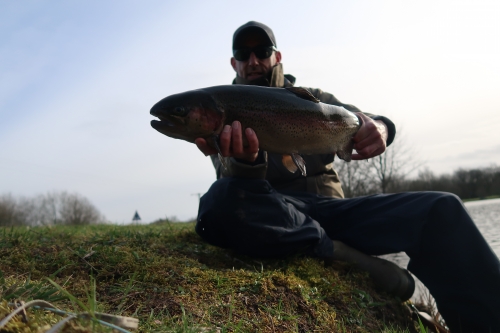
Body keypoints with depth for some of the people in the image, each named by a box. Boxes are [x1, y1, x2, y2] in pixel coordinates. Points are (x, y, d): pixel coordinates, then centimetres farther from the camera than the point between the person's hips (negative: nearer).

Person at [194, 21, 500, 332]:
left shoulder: (311, 99, 19)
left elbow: (357, 118, 3)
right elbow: (230, 181, -9)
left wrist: (378, 127, -23)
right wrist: (245, 160, -35)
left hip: (331, 210, 3)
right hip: (276, 218, -2)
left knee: (440, 209, -18)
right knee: (222, 200, -36)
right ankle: (351, 257, -25)